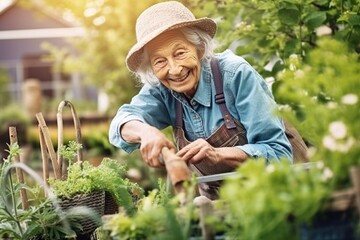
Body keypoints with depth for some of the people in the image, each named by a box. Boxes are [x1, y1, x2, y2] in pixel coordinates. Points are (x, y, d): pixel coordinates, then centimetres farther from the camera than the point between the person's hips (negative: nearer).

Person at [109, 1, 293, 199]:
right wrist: (146, 132, -44)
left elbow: (280, 152, -23)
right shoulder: (161, 90, -6)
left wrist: (217, 154, -39)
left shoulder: (236, 75, -20)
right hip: (216, 201, 4)